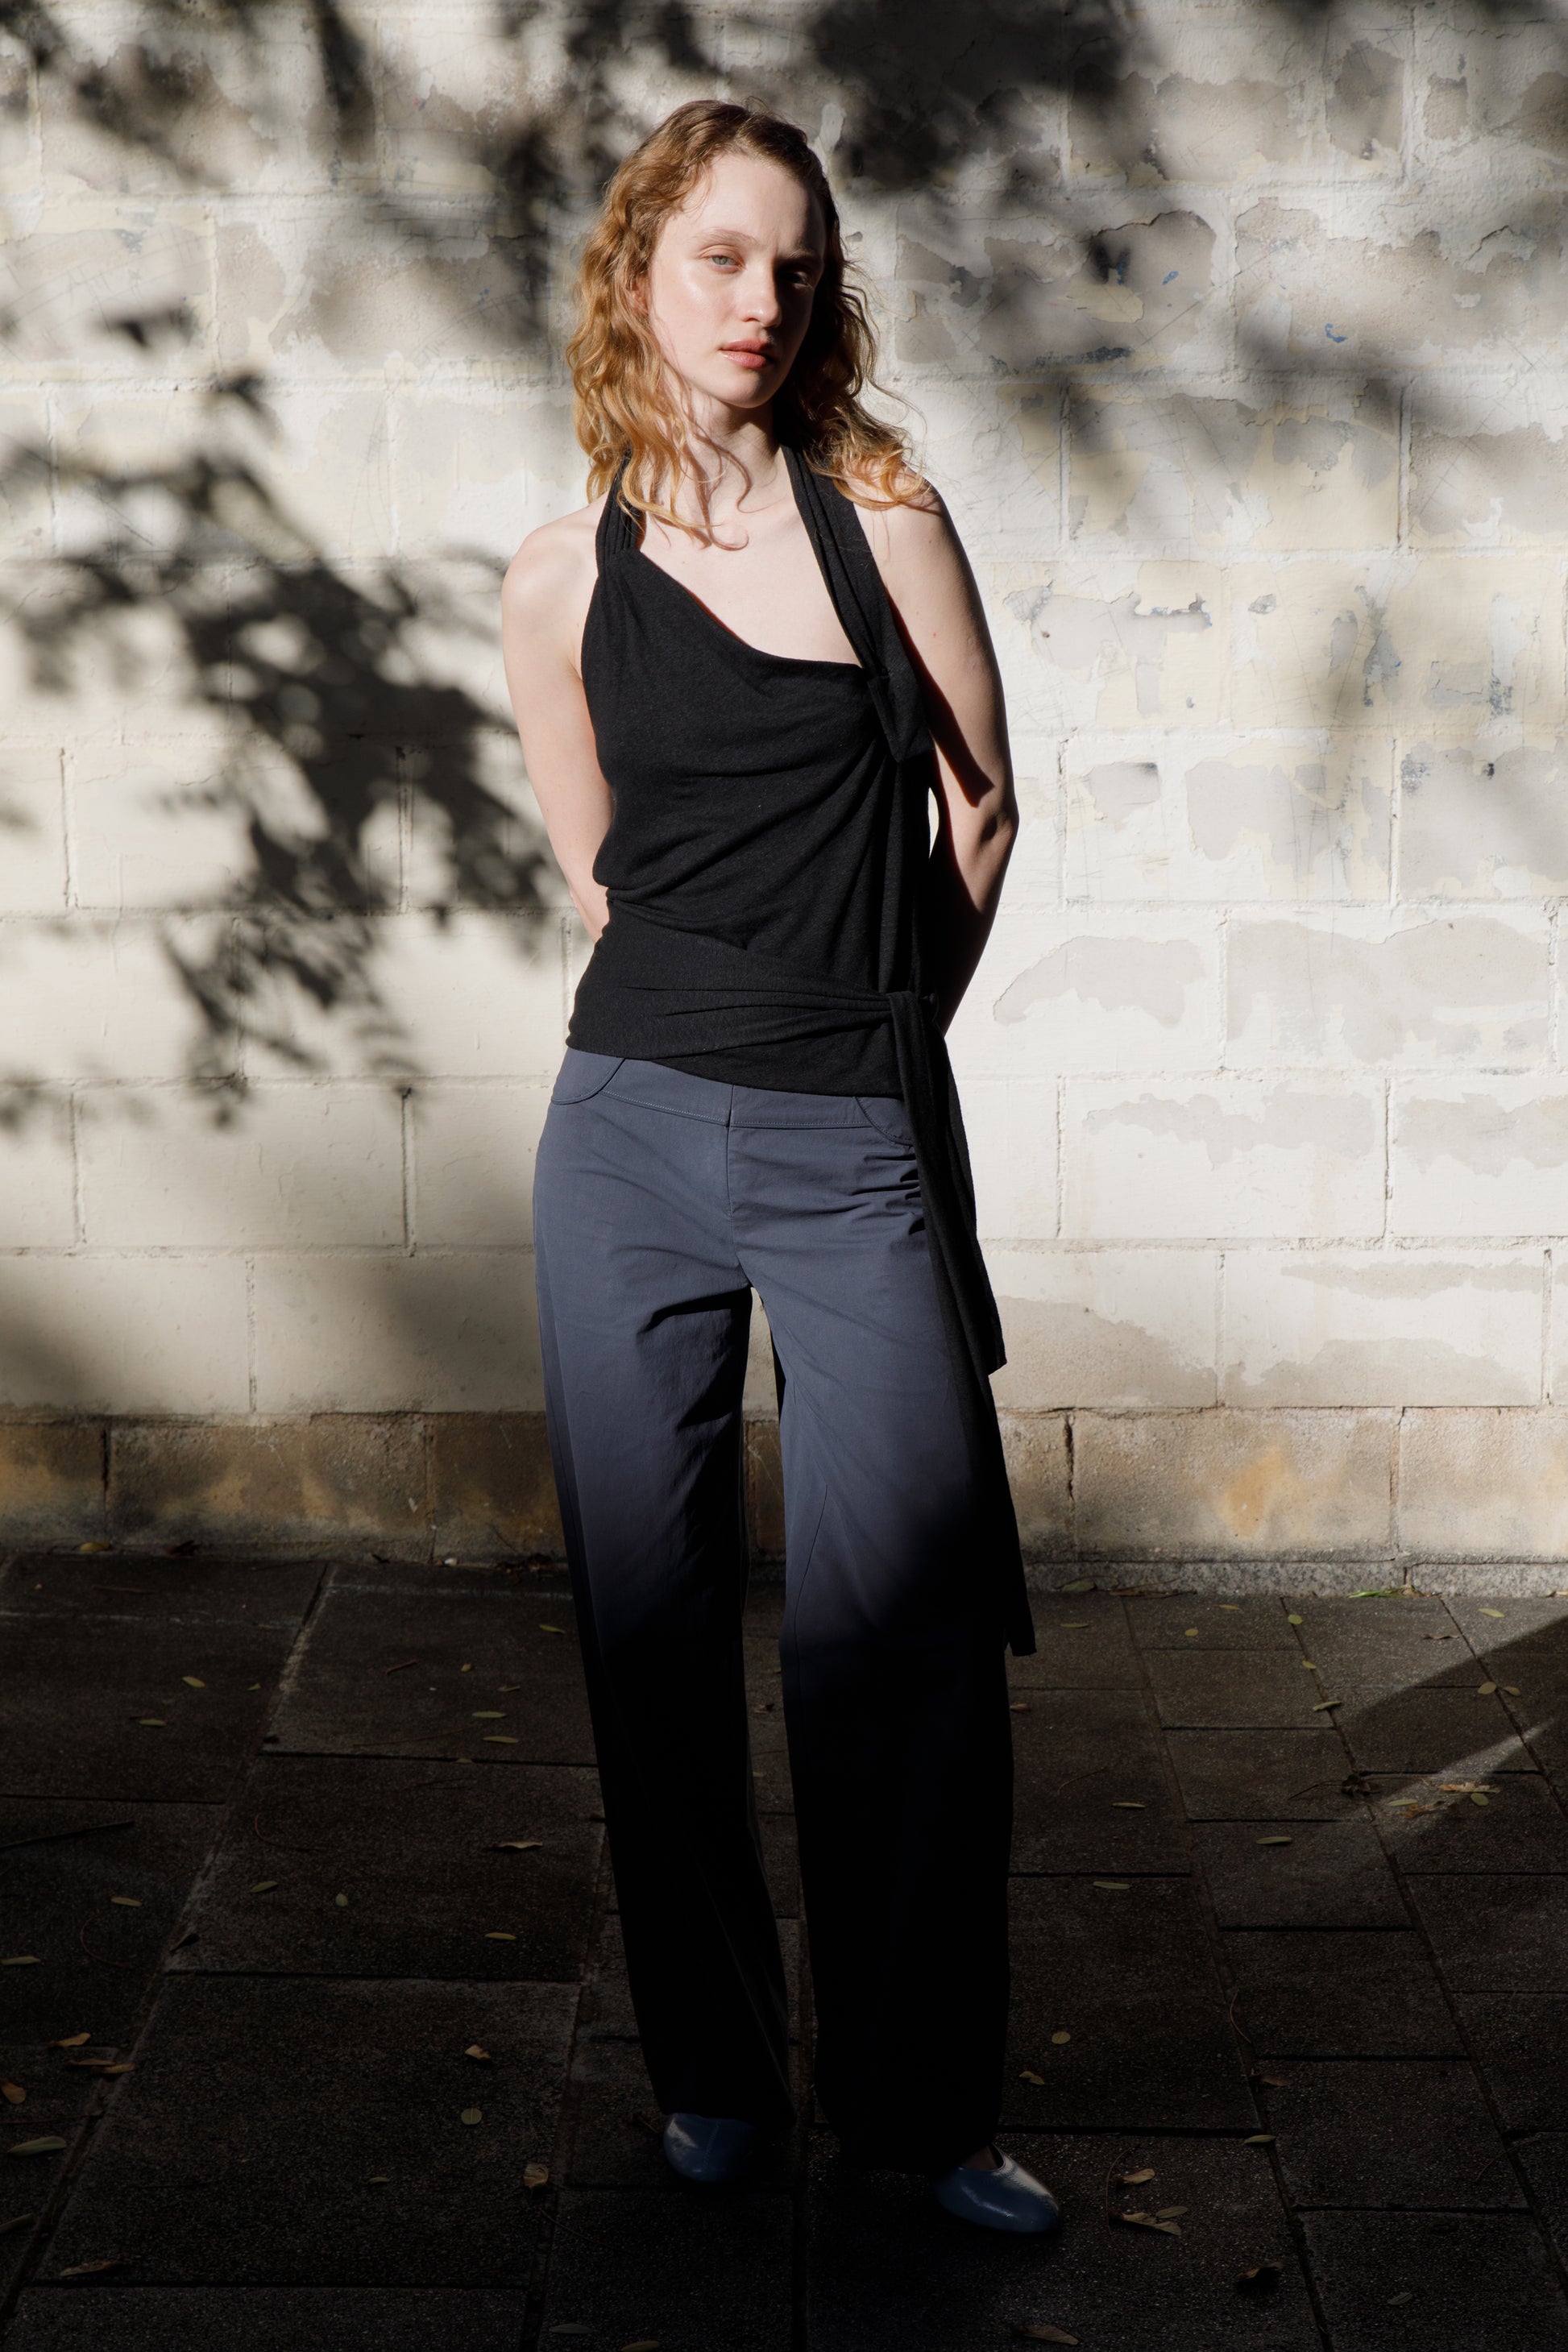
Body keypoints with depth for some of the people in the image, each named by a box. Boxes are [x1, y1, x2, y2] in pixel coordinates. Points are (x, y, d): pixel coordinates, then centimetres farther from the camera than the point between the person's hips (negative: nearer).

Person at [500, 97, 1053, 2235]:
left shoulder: (881, 513, 1)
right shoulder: (563, 583, 5)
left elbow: (978, 805, 9)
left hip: (859, 1156, -2)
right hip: (631, 1136, 2)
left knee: (905, 1642, -3)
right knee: (656, 1628, 7)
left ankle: (920, 2100, 14)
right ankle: (714, 2068, 25)